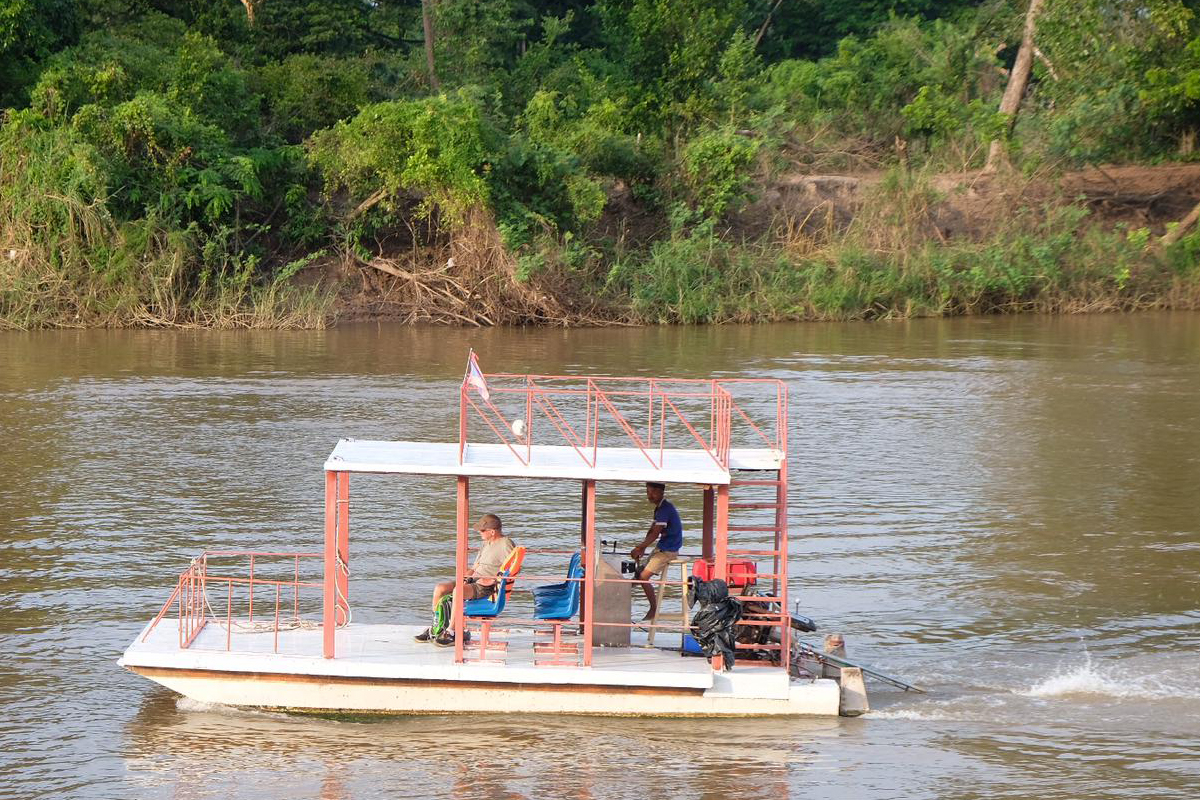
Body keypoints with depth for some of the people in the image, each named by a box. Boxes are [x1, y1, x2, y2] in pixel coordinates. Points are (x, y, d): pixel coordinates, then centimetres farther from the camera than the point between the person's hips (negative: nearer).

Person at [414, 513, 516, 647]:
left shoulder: (505, 544, -7)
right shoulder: (486, 544, 22)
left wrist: (492, 580, -21)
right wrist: (466, 577, 3)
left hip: (487, 587, -9)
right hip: (474, 581, 9)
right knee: (440, 588, -7)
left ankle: (451, 633, -27)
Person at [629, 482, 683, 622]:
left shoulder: (665, 509, -21)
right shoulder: (660, 508, 12)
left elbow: (655, 534, -22)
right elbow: (651, 531, 13)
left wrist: (639, 549, -16)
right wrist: (642, 549, 0)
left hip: (668, 550, -10)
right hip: (662, 548, 10)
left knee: (644, 577, -13)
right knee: (639, 574, 9)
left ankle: (654, 609, -3)